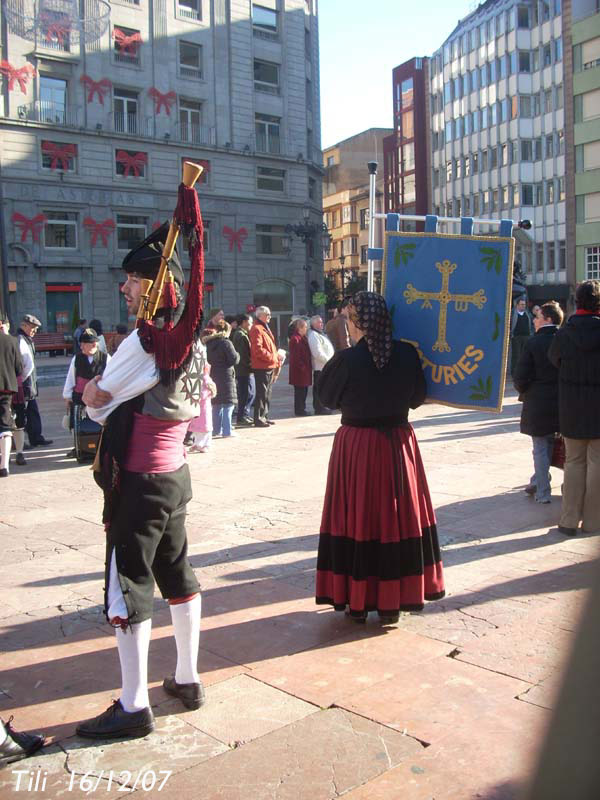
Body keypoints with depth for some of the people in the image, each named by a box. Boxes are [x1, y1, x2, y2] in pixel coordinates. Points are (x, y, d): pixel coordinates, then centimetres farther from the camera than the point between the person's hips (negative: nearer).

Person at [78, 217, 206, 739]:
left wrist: (91, 390, 12)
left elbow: (95, 398, -11)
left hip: (139, 482, -9)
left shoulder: (143, 342, -18)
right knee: (178, 575, 17)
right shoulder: (190, 340, 7)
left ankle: (134, 706, 10)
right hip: (176, 474, 9)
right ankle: (187, 680, 29)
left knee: (128, 588, 1)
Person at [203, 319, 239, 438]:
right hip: (225, 377, -7)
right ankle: (227, 431, -3)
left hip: (213, 377, 7)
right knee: (227, 405, -2)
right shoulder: (226, 343, -12)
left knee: (216, 406, 15)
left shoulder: (208, 343, 8)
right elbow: (234, 359, -14)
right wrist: (237, 354, 4)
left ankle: (216, 429, 19)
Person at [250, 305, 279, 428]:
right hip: (262, 367, -10)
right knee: (262, 393, -8)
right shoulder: (256, 329, -12)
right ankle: (258, 419, -4)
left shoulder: (265, 328, 20)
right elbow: (258, 349, -21)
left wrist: (275, 358, 13)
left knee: (267, 393, 14)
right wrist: (272, 357, -18)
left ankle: (264, 416, 22)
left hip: (269, 366, 10)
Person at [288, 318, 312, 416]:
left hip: (305, 369, 10)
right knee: (300, 390, -3)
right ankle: (299, 410, 3)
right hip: (299, 370, -10)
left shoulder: (303, 338, 16)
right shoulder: (295, 339, -15)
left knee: (304, 390, 13)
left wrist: (308, 367, 15)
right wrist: (302, 367, -19)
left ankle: (301, 409, 19)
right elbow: (295, 356, -20)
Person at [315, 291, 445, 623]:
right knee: (396, 518, 12)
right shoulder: (407, 354, -6)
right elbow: (417, 398, 6)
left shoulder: (347, 359, -15)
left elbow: (328, 397, -1)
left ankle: (357, 601, 17)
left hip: (356, 445, -3)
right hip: (398, 443, 3)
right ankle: (392, 601, 21)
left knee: (356, 518, 8)